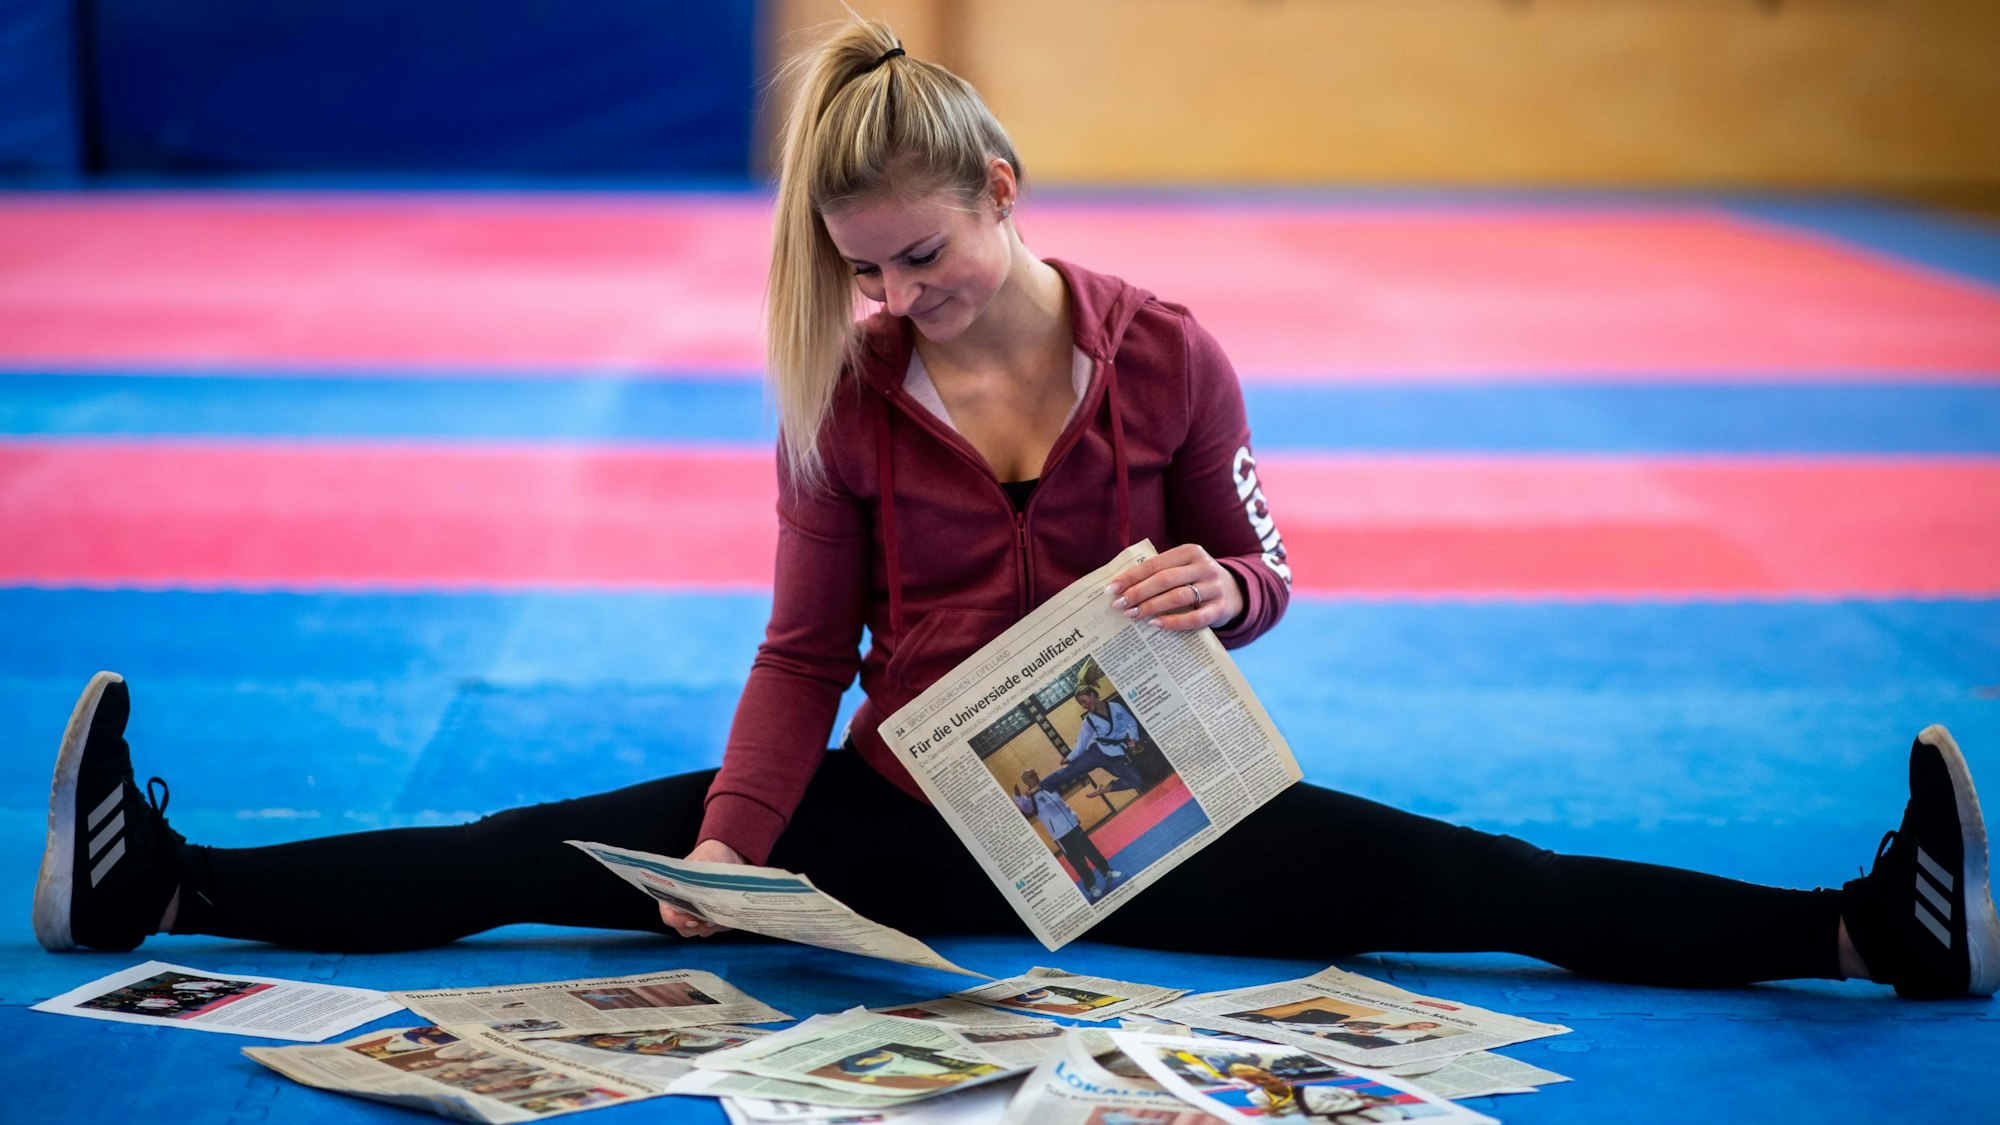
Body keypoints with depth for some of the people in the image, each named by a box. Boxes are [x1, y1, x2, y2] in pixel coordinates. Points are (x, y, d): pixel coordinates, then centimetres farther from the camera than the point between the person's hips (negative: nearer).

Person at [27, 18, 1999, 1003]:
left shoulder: (1167, 356, -8)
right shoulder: (845, 397, -5)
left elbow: (1255, 570, 3)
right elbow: (805, 649, -1)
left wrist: (1220, 593, -22)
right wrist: (731, 845, -16)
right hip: (905, 814, 2)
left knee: (1484, 882, -18)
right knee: (550, 853, -11)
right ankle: (154, 885, -11)